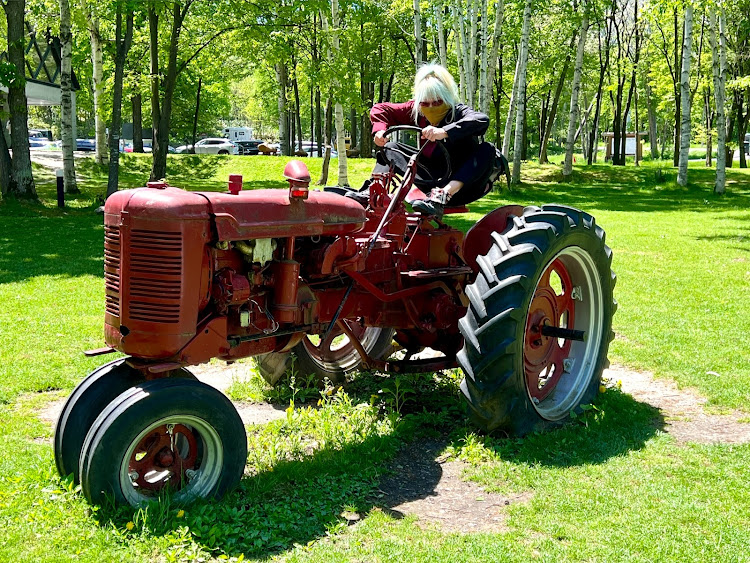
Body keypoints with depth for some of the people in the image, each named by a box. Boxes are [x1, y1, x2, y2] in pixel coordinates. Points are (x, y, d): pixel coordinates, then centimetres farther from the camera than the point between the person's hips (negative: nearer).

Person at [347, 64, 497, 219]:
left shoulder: (459, 112, -13)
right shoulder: (416, 111, 1)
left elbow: (482, 120, -37)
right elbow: (381, 109, 8)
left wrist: (445, 132, -50)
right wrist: (379, 130, -13)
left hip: (460, 185, -5)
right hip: (433, 181, 5)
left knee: (487, 150, -31)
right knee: (391, 148, 2)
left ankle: (442, 196, -48)